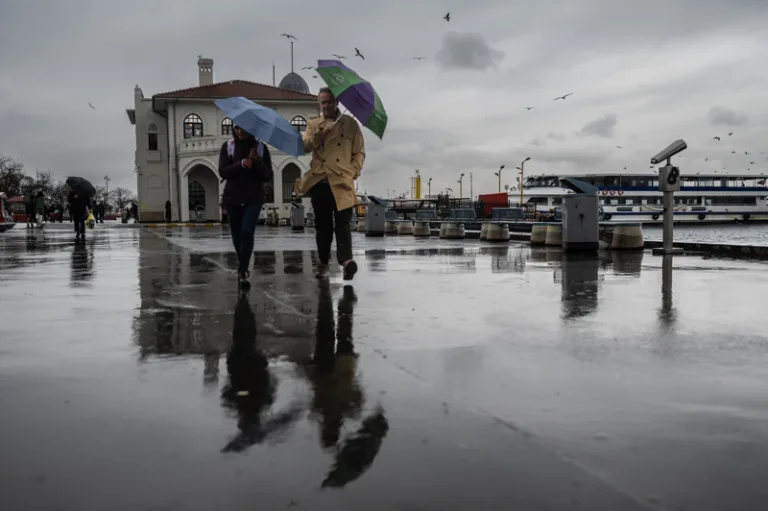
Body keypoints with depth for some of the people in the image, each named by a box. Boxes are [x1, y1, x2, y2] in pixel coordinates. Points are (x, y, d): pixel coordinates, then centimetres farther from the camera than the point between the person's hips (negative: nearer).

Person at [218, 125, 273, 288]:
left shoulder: (260, 147, -1)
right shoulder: (227, 146, 1)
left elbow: (268, 176, -4)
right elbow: (222, 171, -8)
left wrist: (257, 161, -20)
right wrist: (241, 164, -22)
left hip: (254, 199, -2)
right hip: (232, 198, 2)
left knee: (247, 231, -19)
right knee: (237, 235, 10)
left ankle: (242, 271, -18)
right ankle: (243, 268, 29)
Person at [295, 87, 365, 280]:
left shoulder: (350, 123, 8)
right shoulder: (313, 124, 14)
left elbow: (360, 152, 8)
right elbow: (306, 147, -1)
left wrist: (353, 171, -4)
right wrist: (321, 131, -14)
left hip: (342, 182, -2)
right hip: (319, 182, 3)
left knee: (342, 224, -11)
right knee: (323, 225, 9)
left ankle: (346, 260, -24)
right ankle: (323, 263, 17)